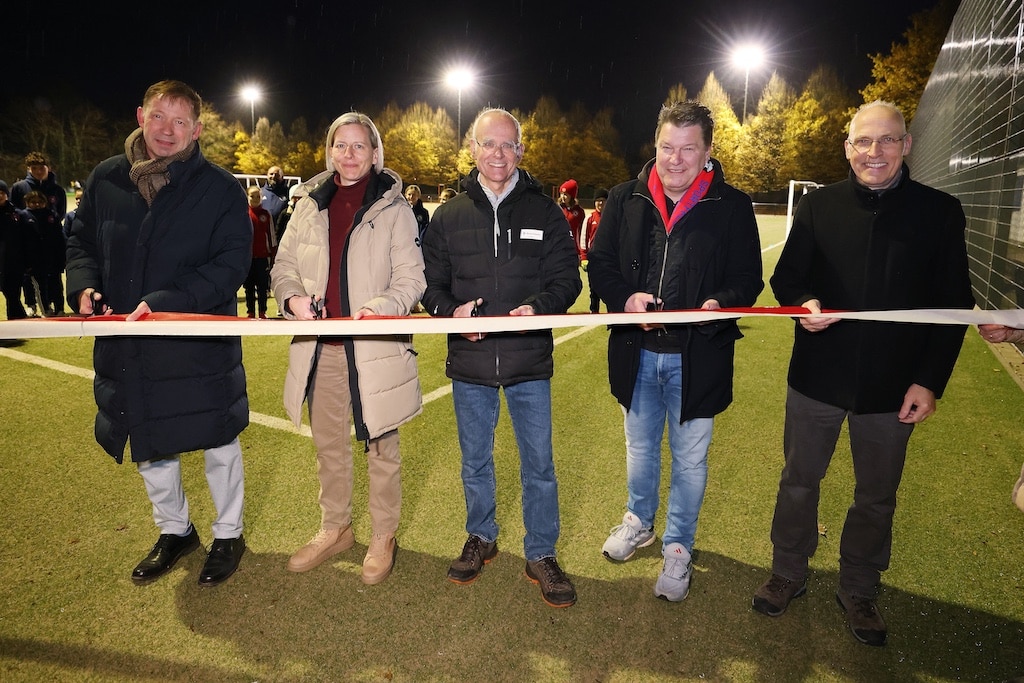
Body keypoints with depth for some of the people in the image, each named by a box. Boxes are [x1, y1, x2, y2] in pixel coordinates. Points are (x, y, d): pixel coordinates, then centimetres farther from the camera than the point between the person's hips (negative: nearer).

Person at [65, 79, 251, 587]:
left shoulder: (220, 187, -8)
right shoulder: (106, 179, 4)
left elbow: (231, 263, -14)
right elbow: (82, 241, 15)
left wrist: (165, 303, -24)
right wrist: (84, 286, -6)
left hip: (201, 344, -4)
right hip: (126, 346, 5)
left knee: (218, 445, 9)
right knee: (147, 446, 19)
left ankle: (228, 535, 32)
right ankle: (174, 531, 41)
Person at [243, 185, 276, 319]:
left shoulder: (266, 214, 6)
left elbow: (272, 235, 10)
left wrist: (273, 254, 8)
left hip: (263, 256, 1)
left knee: (263, 286, 4)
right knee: (249, 286, 6)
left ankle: (262, 312, 12)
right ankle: (250, 313, 14)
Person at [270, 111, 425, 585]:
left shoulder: (393, 207, -3)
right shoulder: (310, 204, 8)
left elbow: (411, 277, -7)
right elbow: (283, 265, 12)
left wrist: (378, 307, -24)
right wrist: (292, 297, -10)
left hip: (375, 345, -4)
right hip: (321, 345, 4)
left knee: (381, 446, 8)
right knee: (328, 444, 17)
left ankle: (383, 537, 26)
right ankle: (335, 529, 36)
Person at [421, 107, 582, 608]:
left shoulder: (544, 211, 1)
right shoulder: (448, 215, 5)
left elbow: (567, 278, -1)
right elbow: (429, 281, 6)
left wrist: (539, 307, -20)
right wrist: (451, 309, -15)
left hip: (529, 360, -1)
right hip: (468, 361, 2)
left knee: (539, 464, 7)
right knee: (475, 462, 16)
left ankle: (541, 555, 25)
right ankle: (480, 538, 38)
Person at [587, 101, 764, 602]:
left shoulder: (732, 207, -6)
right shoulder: (625, 199, 1)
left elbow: (749, 279, -5)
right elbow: (600, 264, 2)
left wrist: (720, 304, -27)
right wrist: (625, 298, -18)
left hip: (697, 356, -2)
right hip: (637, 352, 3)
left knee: (689, 458, 12)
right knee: (640, 446, 21)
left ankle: (678, 546, 33)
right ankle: (639, 522, 46)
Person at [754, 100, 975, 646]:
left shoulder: (939, 212, -3)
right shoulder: (819, 205, -1)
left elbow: (952, 304, -1)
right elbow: (786, 277, 4)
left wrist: (930, 380, -8)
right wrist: (803, 304, -19)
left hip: (893, 386, 0)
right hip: (817, 374, 1)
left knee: (877, 496, 14)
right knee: (799, 480, 13)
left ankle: (858, 590, 36)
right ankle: (788, 574, 34)